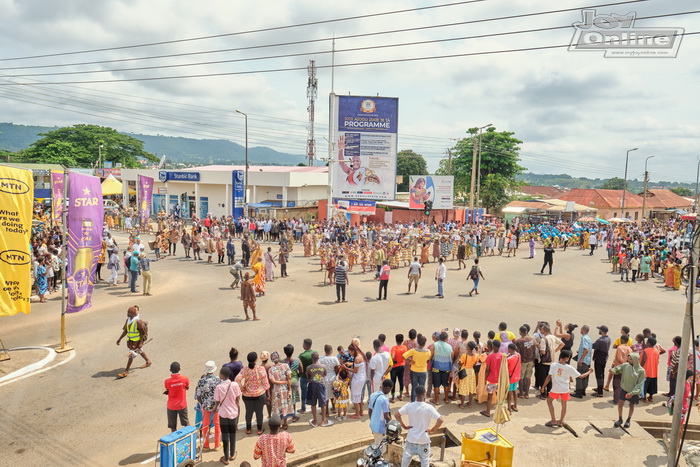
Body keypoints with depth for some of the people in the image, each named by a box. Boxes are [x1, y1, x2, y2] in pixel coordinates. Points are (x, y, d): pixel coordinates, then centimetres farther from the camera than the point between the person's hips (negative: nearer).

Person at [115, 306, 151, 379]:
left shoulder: (138, 321, -23)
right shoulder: (128, 320, 1)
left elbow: (142, 333, -19)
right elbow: (125, 331, 11)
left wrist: (140, 343, -20)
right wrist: (120, 339, 10)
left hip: (137, 341, -9)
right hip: (130, 340, 9)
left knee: (131, 354, -8)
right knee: (139, 351, 23)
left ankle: (126, 371, -1)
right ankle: (148, 362, 44)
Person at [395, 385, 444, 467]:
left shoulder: (409, 406, -12)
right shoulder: (429, 407, -16)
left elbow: (397, 415, -15)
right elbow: (441, 420, -21)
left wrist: (404, 425, -4)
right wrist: (433, 430, -9)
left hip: (411, 439, 2)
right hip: (424, 440, -2)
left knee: (406, 458, 21)